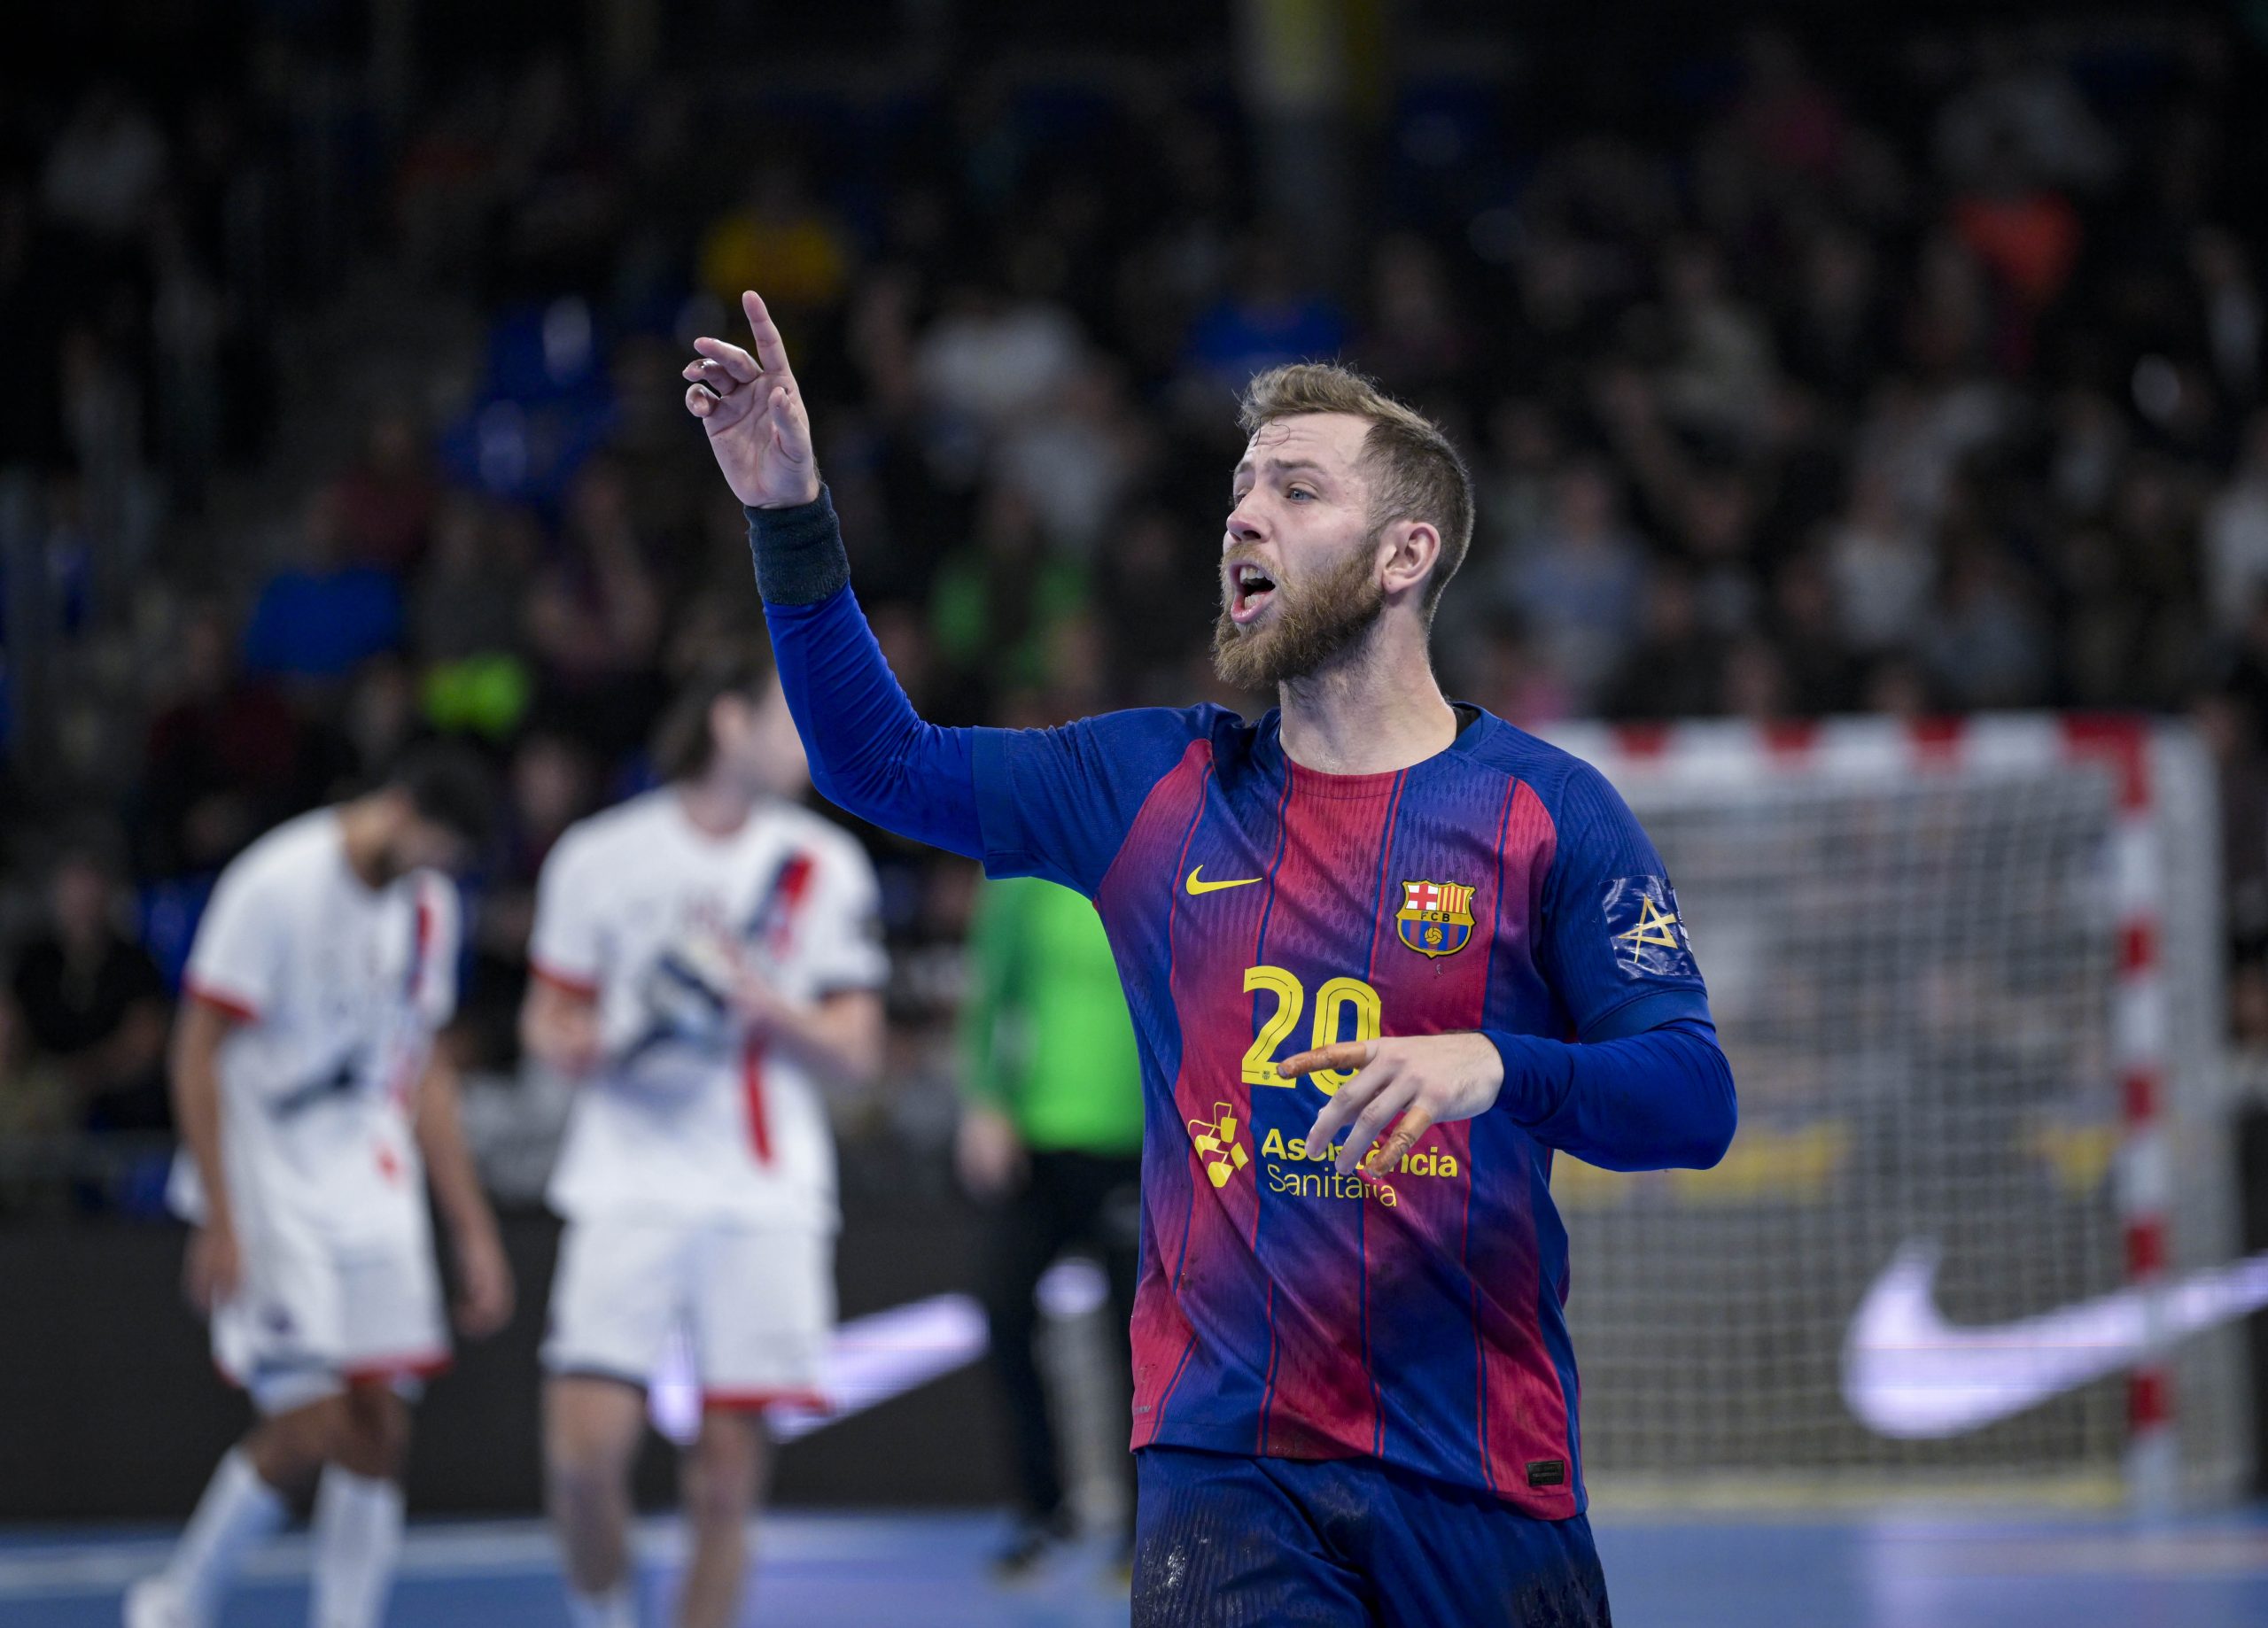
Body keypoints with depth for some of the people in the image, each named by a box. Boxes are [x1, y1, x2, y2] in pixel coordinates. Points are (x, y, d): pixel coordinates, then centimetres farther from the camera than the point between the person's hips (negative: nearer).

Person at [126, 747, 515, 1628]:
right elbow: (198, 1053, -13)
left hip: (375, 1192, 7)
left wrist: (474, 1230, 15)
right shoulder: (278, 884, -14)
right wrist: (220, 1223, -18)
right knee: (312, 1425, -12)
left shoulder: (425, 904, 8)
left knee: (379, 1426, 0)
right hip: (270, 1193, -7)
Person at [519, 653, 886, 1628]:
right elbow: (549, 1016, 12)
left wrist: (761, 1002, -12)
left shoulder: (826, 867, 8)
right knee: (586, 1448, -12)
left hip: (764, 1203, 1)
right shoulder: (599, 856, 4)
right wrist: (580, 1045, -11)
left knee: (727, 1471, -3)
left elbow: (856, 1052, 6)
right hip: (630, 1189, -1)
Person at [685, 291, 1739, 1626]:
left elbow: (1695, 1100, -6)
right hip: (1226, 1472, 1)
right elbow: (883, 761, 17)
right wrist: (793, 519, 6)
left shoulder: (1546, 811, 1)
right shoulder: (1158, 786, 10)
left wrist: (1495, 1068, -25)